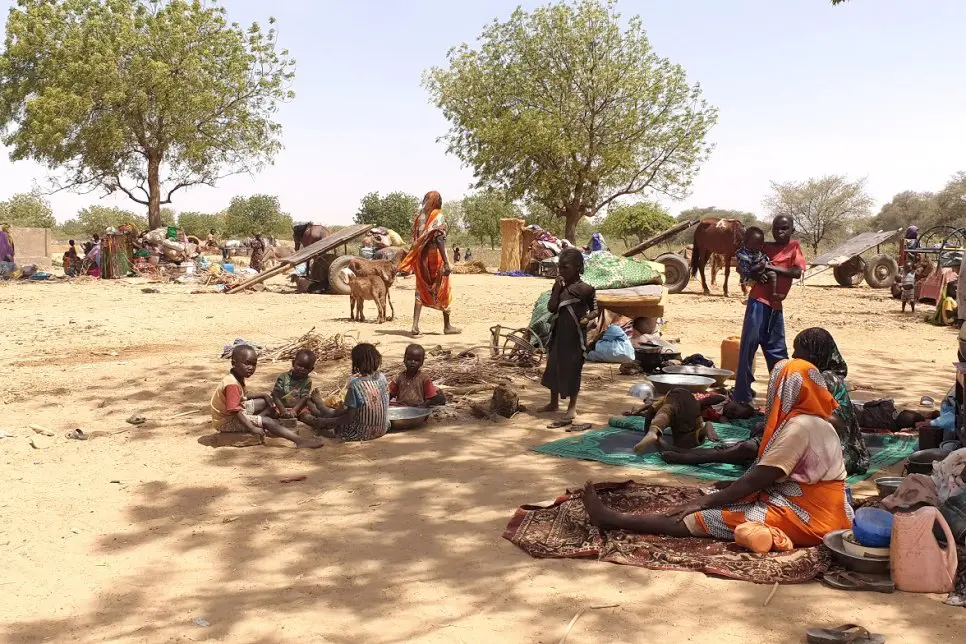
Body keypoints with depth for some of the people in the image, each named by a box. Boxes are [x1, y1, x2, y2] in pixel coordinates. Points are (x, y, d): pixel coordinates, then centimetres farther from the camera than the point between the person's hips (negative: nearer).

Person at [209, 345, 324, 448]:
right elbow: (235, 411, -33)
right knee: (266, 421, -22)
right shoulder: (232, 384, -28)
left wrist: (263, 395, 4)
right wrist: (253, 429, -33)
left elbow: (242, 397, 16)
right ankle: (300, 441, -28)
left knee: (266, 402, 13)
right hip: (226, 421, -10)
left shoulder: (237, 378, 3)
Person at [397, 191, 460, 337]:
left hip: (421, 258, 5)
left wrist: (413, 264, 14)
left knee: (421, 291, 7)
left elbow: (416, 239, 8)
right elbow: (439, 238, -18)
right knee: (442, 291, 8)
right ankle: (447, 326, 19)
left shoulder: (419, 216, 9)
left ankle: (415, 326, -4)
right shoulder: (438, 215, -8)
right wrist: (446, 262, -22)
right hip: (436, 256, -5)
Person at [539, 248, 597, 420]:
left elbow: (595, 310, -3)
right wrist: (557, 288, -10)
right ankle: (554, 403, 30)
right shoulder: (560, 286, 4)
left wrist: (587, 317, -23)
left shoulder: (585, 289, -8)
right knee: (554, 367, 13)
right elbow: (551, 308, -5)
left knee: (573, 369, 1)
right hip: (559, 334, 5)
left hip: (576, 335, -5)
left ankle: (572, 407, 14)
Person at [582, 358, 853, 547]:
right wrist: (731, 486, 15)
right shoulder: (811, 421, 14)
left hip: (806, 515, -10)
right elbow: (767, 472, 18)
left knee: (702, 519, -13)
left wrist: (708, 501, -13)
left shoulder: (800, 426, -19)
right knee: (719, 503, 3)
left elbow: (759, 478, -19)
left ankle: (614, 520, -13)